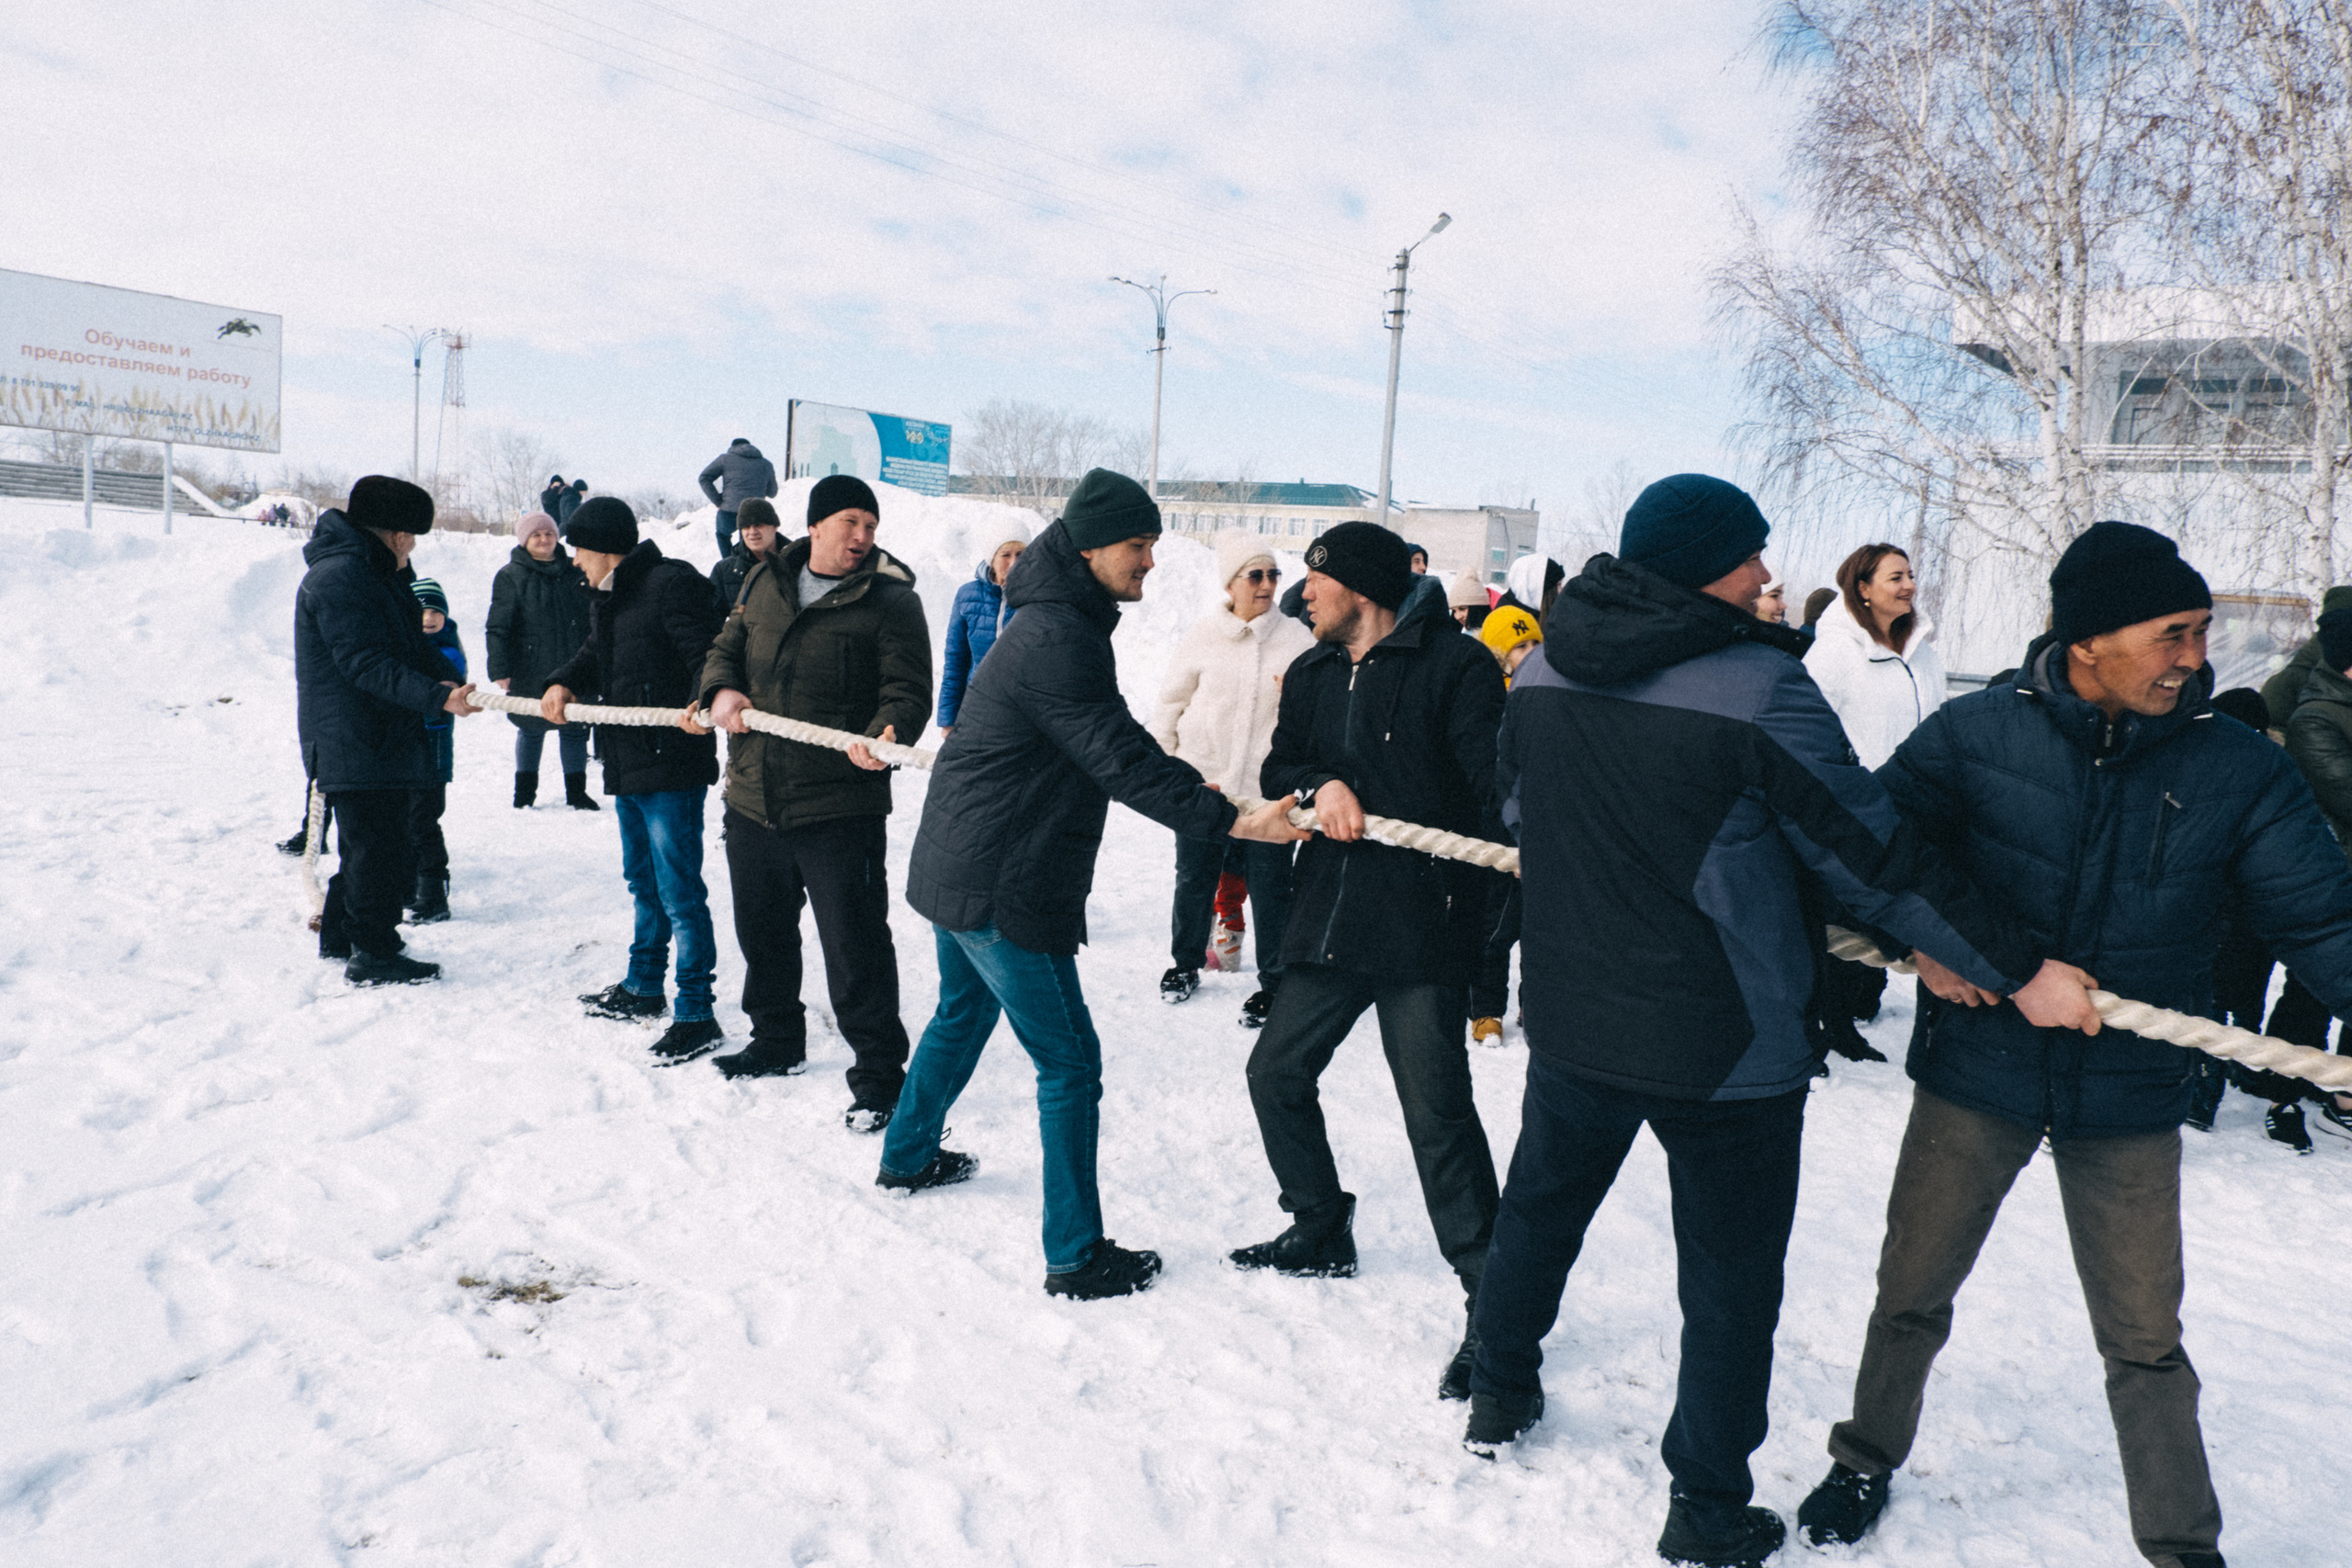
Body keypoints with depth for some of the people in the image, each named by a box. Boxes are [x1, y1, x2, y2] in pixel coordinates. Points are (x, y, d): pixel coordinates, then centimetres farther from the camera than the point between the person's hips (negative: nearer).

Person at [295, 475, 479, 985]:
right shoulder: (338, 576, -18)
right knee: (379, 848, -6)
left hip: (382, 738, 11)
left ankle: (340, 934, 33)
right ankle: (373, 953, 2)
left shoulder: (378, 574, 17)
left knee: (367, 846, 20)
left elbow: (409, 642, 18)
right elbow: (366, 663, -26)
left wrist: (443, 678, 0)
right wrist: (436, 697, -32)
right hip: (355, 745, -11)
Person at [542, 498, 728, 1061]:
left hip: (671, 766, -11)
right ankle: (643, 987, 39)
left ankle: (696, 1011, 1)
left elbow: (708, 653, -23)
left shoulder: (671, 583, -14)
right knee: (643, 881, 23)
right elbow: (595, 656, 22)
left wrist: (704, 703, -41)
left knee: (679, 892, -7)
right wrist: (564, 682, 1)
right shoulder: (607, 599, 17)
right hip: (626, 766, 11)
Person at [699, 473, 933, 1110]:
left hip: (839, 811, -6)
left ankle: (878, 1073, 11)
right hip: (752, 801, 6)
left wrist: (885, 734, -32)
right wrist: (722, 689, -3)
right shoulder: (764, 583, 11)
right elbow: (727, 647, 20)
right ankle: (777, 1041, 42)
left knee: (855, 948, -3)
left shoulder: (891, 599, -5)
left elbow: (909, 689, -11)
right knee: (763, 933, 21)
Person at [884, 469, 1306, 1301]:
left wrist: (1186, 783, 10)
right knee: (1069, 1061, -3)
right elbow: (1120, 760, -25)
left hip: (956, 866, 11)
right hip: (1001, 887, -11)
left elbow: (1111, 748, 16)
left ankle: (908, 1156, 49)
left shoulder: (1052, 623, 12)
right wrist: (1230, 820, -26)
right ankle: (1076, 1256, 5)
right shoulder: (1058, 640, -22)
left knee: (964, 1013, 30)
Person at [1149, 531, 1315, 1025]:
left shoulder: (1298, 637, 2)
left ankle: (1274, 982, 16)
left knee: (1271, 887, 1)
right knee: (1194, 878, 13)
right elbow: (1171, 701, 9)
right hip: (1201, 781, 1)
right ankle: (1185, 963, 34)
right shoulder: (1202, 636, 0)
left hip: (1267, 787, -1)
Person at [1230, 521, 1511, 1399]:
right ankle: (1320, 1231, 37)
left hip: (1424, 929, -8)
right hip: (1330, 921, 8)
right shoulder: (1312, 675, 16)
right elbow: (1277, 770, 9)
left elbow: (1495, 783, -14)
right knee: (1277, 1070, 15)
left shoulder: (1455, 666, -7)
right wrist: (1318, 786, -13)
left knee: (1438, 1111, -8)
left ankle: (1489, 1301, 5)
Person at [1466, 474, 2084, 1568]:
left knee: (1541, 1205, 26)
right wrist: (2018, 967, -8)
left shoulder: (1543, 671, -3)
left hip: (1572, 1016, 5)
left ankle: (1498, 1393, 43)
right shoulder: (1760, 688, -20)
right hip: (1725, 1045, -5)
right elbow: (1873, 853, -17)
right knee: (1729, 1281, 11)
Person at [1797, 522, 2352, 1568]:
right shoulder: (1976, 733, -10)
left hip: (2131, 1100, 1)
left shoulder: (2239, 767, -6)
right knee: (1912, 1292, 15)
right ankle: (1868, 1460, 40)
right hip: (1974, 1076, 0)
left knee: (2145, 1343, 10)